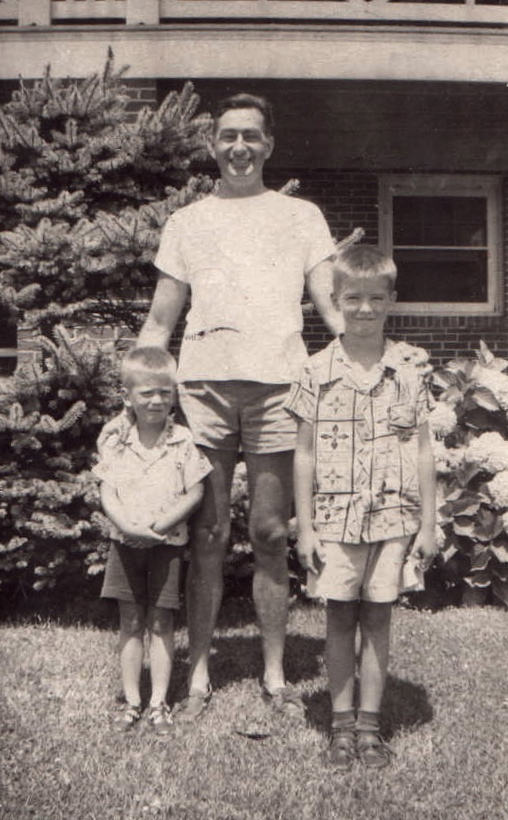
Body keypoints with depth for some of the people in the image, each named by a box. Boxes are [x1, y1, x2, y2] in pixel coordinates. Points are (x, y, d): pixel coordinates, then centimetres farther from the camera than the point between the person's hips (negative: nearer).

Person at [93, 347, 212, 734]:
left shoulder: (182, 441, -6)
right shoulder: (115, 440, -2)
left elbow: (195, 492, -7)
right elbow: (108, 493, -4)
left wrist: (162, 524, -18)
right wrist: (127, 525, -20)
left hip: (167, 544, -1)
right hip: (125, 543, 2)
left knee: (161, 622, 5)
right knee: (130, 622, 9)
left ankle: (159, 702, 15)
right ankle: (132, 700, 19)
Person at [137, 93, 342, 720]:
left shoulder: (301, 215, 16)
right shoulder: (186, 222, 18)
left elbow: (331, 303, 8)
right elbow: (159, 322, 18)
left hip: (277, 384, -1)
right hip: (203, 384, 1)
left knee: (270, 535, 3)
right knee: (208, 537, 2)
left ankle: (275, 677, 14)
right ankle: (198, 677, 12)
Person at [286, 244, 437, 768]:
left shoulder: (411, 368, 1)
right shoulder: (318, 372, -1)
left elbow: (422, 450, 5)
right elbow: (305, 455, 2)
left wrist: (427, 523, 3)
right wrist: (305, 527, 0)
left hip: (392, 517, 1)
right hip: (335, 517, 0)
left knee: (377, 617, 8)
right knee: (339, 618, 6)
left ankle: (370, 724, 20)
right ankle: (342, 724, 19)